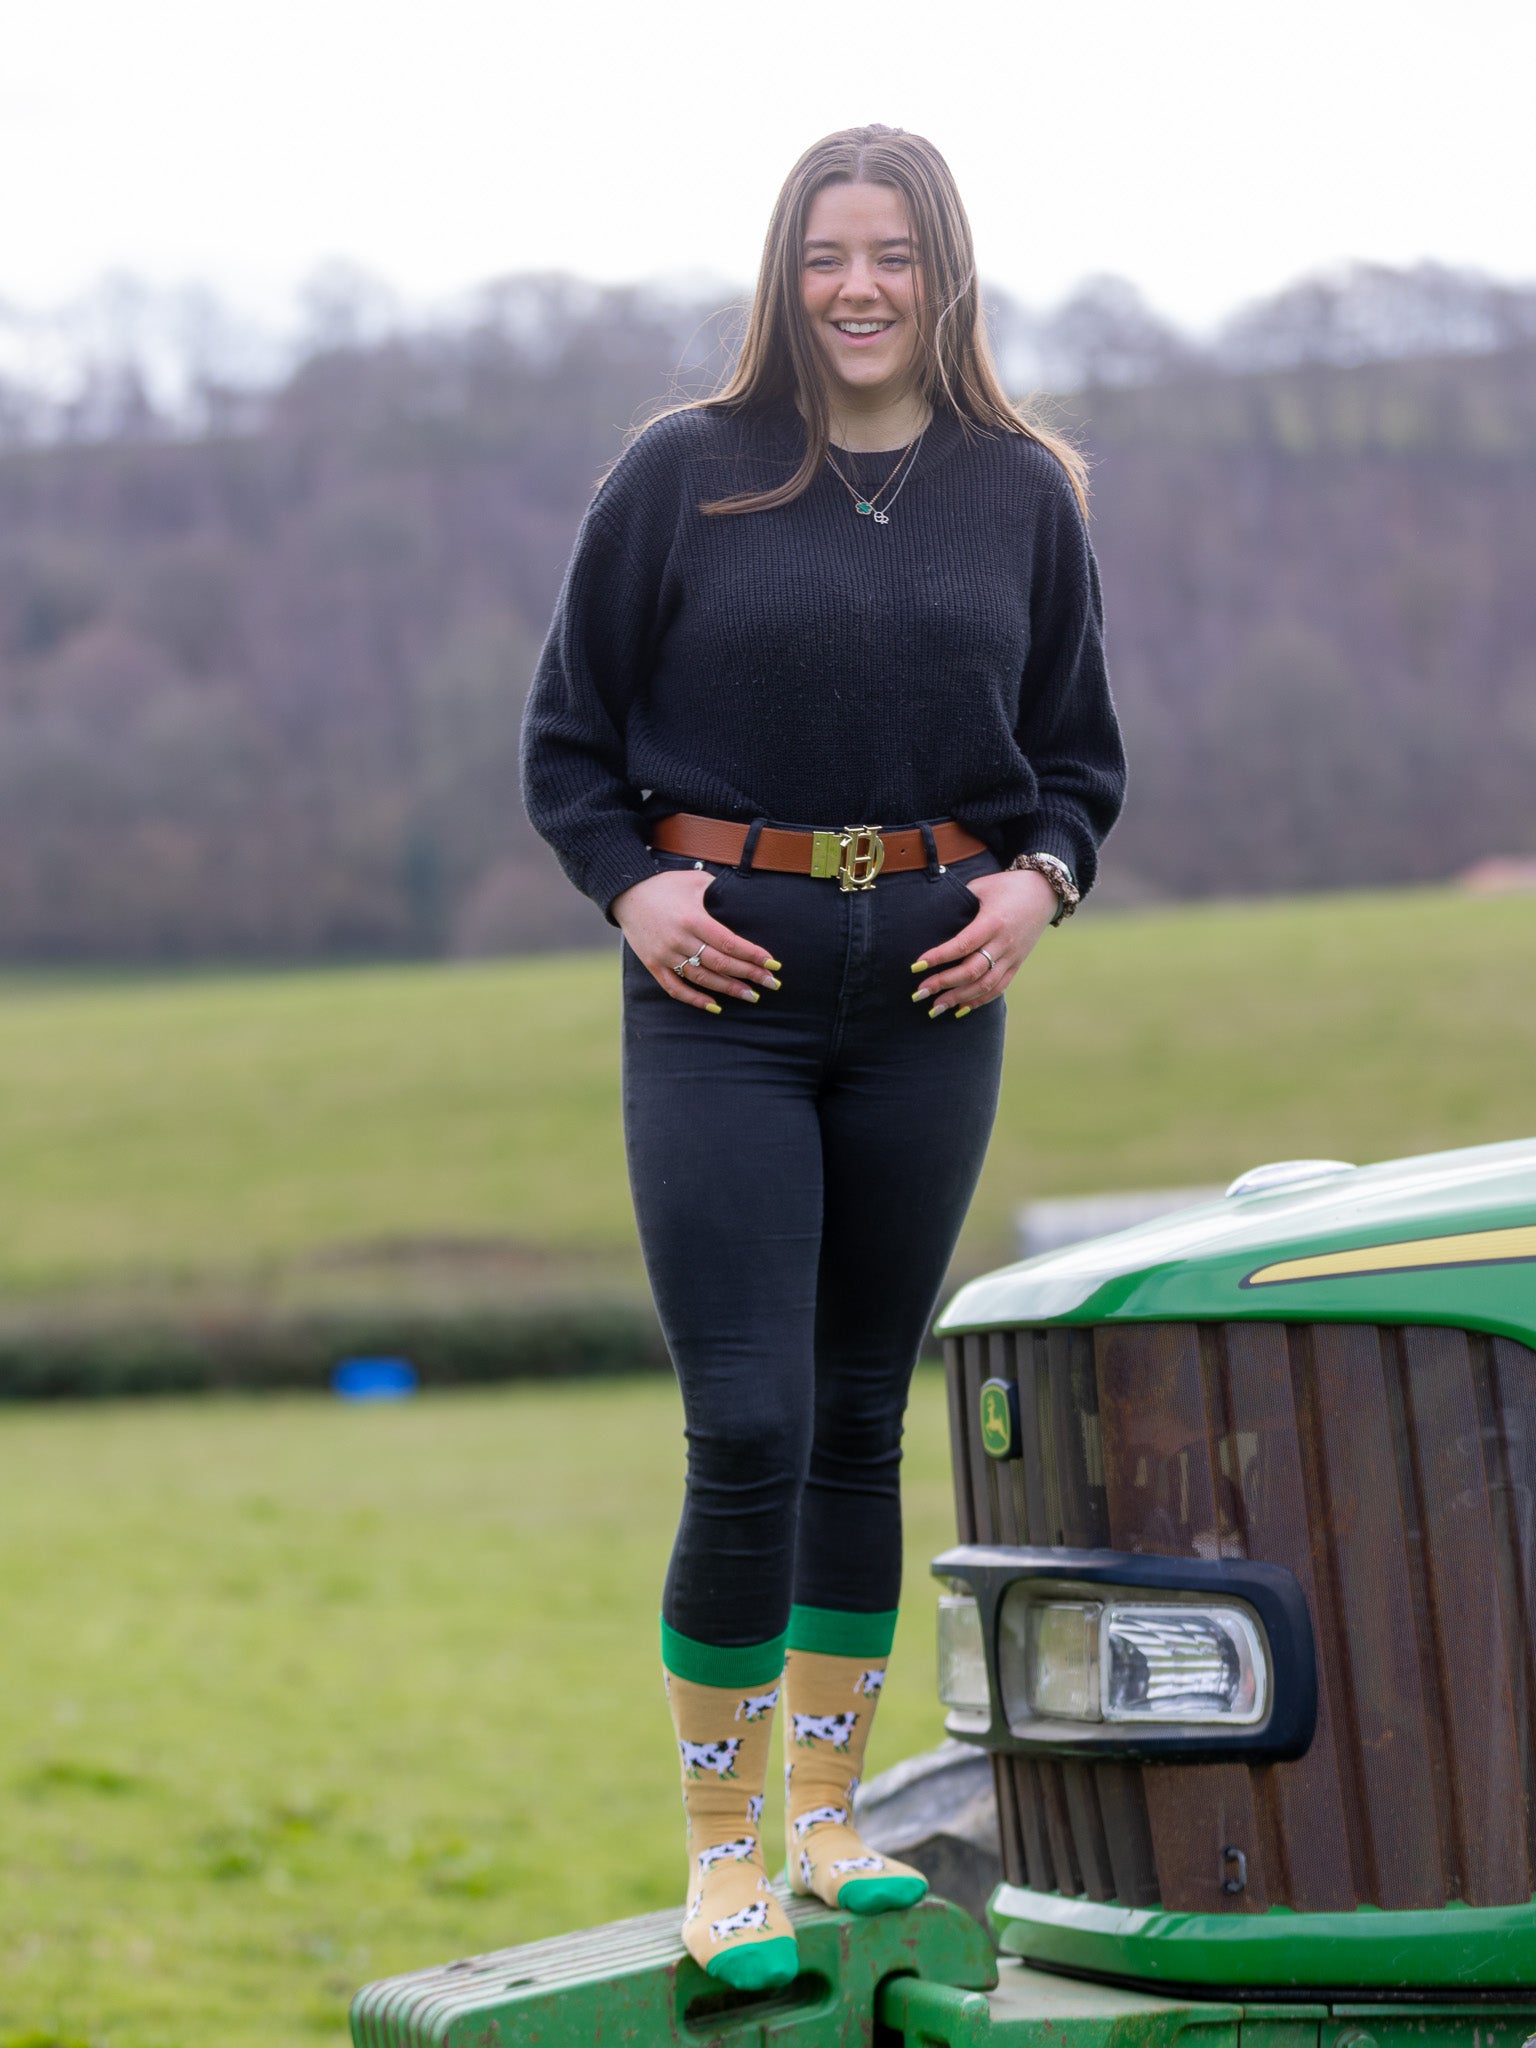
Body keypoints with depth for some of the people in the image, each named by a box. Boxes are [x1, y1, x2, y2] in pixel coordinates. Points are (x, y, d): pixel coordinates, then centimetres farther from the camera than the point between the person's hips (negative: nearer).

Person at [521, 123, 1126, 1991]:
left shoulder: (1023, 496, 8)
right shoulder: (680, 479, 0)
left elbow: (1078, 756, 17)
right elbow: (566, 736, 8)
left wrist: (1038, 881, -1)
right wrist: (630, 884, -8)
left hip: (928, 994, 3)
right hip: (725, 987, -3)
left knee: (862, 1420, 11)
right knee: (749, 1432, -9)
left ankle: (828, 1818, 23)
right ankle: (720, 1854, 3)